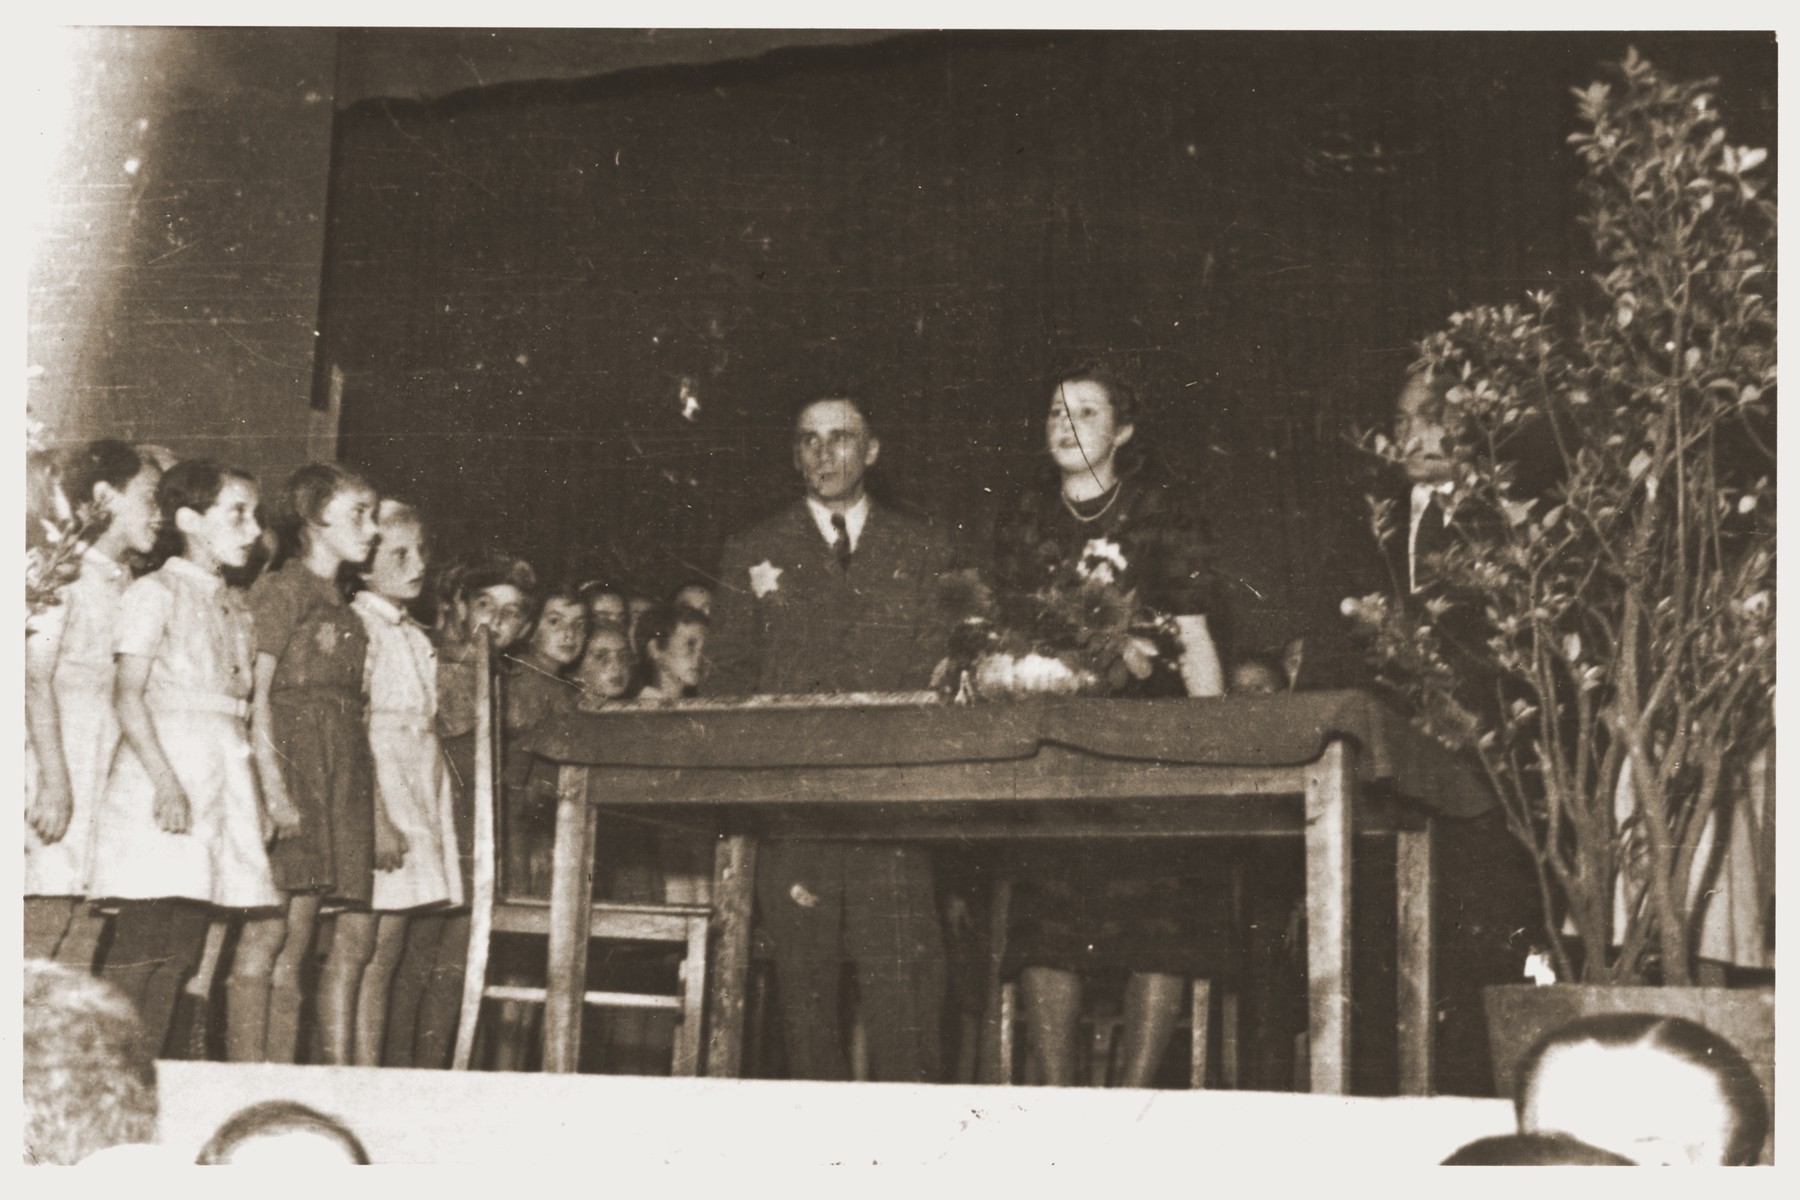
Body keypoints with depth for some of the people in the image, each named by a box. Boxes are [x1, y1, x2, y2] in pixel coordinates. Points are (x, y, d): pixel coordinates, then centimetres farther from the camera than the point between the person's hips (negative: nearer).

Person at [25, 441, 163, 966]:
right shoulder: (67, 574, -3)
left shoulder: (128, 586, 17)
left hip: (111, 775, 7)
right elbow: (35, 677, -9)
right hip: (61, 773, -7)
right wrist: (53, 778, -15)